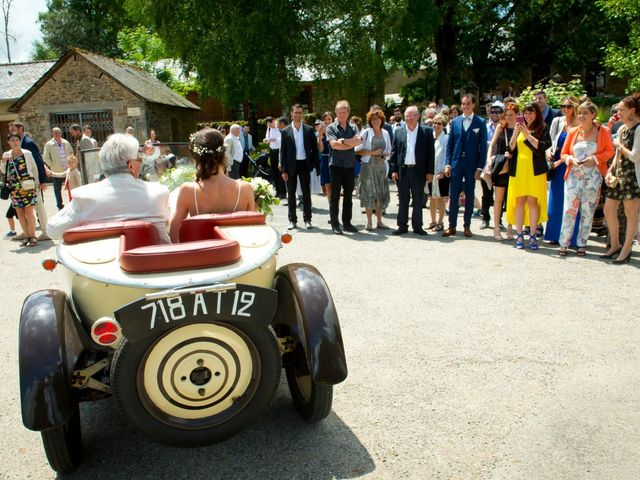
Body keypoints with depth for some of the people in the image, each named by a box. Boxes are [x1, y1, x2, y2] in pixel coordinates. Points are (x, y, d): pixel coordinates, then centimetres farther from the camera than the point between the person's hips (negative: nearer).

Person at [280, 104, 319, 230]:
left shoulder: (309, 130, 3)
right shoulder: (286, 131, 2)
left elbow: (314, 148, 5)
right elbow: (283, 151, 1)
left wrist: (314, 164, -3)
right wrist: (283, 170, -4)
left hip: (304, 164, 0)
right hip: (291, 166, 0)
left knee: (306, 193, 4)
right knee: (291, 194, 6)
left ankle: (307, 220, 12)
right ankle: (292, 220, 14)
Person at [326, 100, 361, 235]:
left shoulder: (353, 127, 10)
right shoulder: (331, 127, 0)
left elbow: (358, 141, -8)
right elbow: (334, 144, -14)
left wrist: (343, 141, -14)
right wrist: (351, 144, -7)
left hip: (350, 165, 4)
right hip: (336, 165, -4)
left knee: (348, 196, 9)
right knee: (335, 196, 0)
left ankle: (347, 223, 17)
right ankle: (334, 224, 6)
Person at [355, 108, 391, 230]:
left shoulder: (385, 133, 10)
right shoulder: (365, 132, -2)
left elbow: (389, 151, 17)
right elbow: (358, 150, -6)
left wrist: (385, 155, -5)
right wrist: (372, 152, -14)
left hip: (381, 166, 4)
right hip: (368, 166, -4)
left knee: (381, 193, 6)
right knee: (369, 193, -3)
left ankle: (379, 221, 15)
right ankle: (369, 222, 5)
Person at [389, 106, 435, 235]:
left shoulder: (427, 131, 2)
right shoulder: (398, 131, 7)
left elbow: (431, 152, 1)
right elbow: (394, 152, 7)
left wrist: (430, 171, -4)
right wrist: (393, 170, 0)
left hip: (419, 171, -1)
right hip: (402, 170, 1)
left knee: (418, 200, 6)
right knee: (403, 200, 7)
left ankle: (417, 226, 15)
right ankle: (402, 226, 14)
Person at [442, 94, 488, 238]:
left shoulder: (480, 123, 0)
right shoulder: (455, 122, 7)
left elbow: (483, 147, -2)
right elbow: (450, 145, 8)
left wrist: (480, 167, -7)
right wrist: (447, 164, 0)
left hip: (472, 165, -1)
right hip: (456, 163, 2)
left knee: (469, 197, 6)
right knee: (453, 196, 2)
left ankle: (467, 226, 16)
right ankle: (452, 226, 9)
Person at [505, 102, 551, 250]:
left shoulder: (543, 128, 6)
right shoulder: (519, 127, 16)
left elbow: (543, 146, -8)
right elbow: (510, 148, 9)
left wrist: (527, 134, -12)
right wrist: (515, 133, -5)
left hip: (535, 170, -3)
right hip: (518, 170, 3)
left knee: (532, 201, -5)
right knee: (519, 201, 0)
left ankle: (532, 236, 0)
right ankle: (519, 235, 4)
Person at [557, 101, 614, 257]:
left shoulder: (603, 131, 2)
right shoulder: (573, 132, 7)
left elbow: (609, 151, 4)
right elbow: (563, 154, 11)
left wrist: (595, 159, -12)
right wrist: (570, 159, -11)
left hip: (593, 176, -1)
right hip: (574, 175, 1)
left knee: (588, 211, 4)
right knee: (569, 209, -4)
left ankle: (582, 244, 14)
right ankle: (563, 244, 3)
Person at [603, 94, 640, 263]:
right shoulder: (622, 129, 13)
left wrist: (619, 145, -7)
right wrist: (610, 170, 6)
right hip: (619, 174, 8)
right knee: (608, 210, 9)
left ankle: (626, 250, 10)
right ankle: (615, 245, 24)